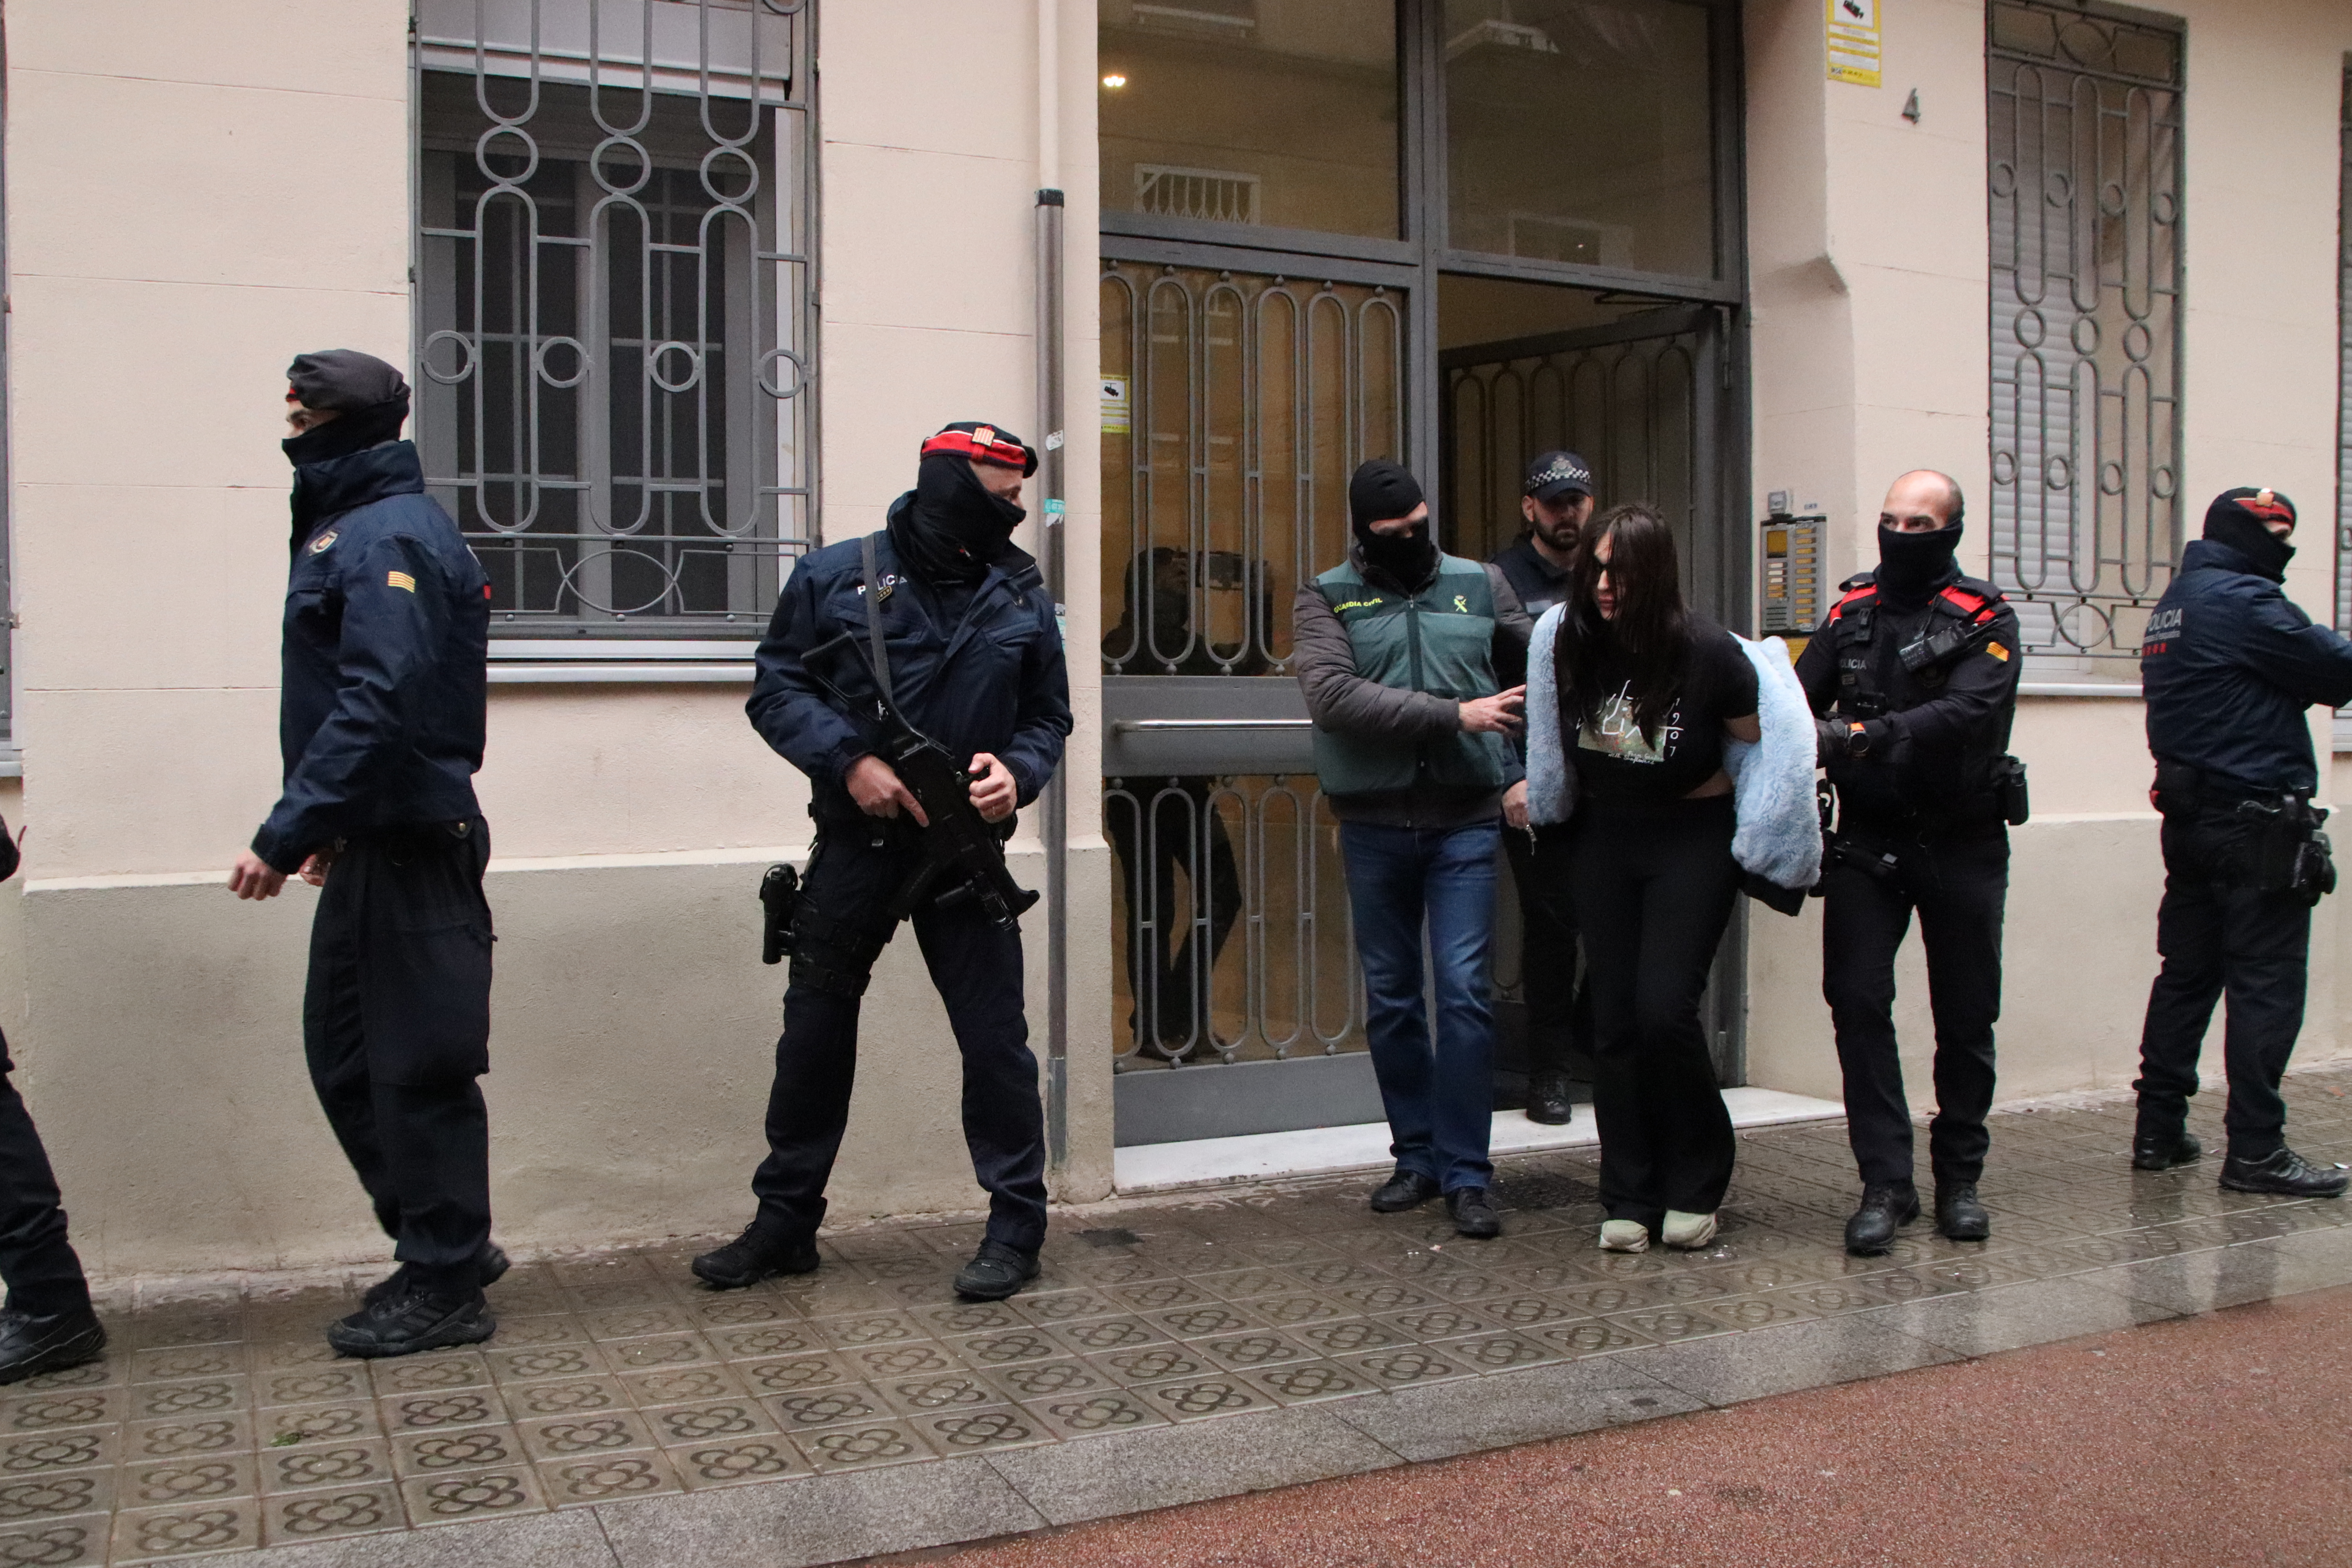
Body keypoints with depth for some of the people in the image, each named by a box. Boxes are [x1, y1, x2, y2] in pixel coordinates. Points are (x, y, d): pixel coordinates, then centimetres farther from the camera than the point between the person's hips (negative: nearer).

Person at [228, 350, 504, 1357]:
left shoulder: (389, 537, -15)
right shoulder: (351, 529, 17)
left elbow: (377, 704, -25)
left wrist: (287, 834, -25)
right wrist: (327, 823, 17)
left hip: (410, 849, -10)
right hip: (373, 844, 10)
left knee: (416, 1066, -2)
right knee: (343, 1054, 15)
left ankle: (445, 1289, 10)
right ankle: (445, 1246, 26)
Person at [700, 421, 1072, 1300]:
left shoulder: (1021, 598, 6)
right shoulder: (836, 577, -1)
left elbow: (1048, 718, 10)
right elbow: (777, 689, -2)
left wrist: (1017, 773, -11)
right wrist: (849, 759, -16)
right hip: (854, 846, 0)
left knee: (995, 1038, 0)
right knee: (814, 1032, 10)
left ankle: (1016, 1227, 14)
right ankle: (785, 1222, 26)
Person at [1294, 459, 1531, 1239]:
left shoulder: (1479, 585, 8)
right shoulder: (1325, 600, 1)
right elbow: (1334, 697, -16)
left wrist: (1530, 772, 1)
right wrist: (1456, 714, -17)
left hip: (1466, 823, 0)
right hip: (1373, 827, 1)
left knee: (1465, 992, -6)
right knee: (1390, 998, 9)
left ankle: (1466, 1175, 3)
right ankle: (1416, 1158, 24)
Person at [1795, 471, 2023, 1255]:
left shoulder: (1985, 621, -4)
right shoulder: (1851, 612, 9)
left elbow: (1966, 712, -21)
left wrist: (1866, 734, -34)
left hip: (1962, 843, -2)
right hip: (1869, 838, 2)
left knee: (1965, 1016, 7)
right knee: (1857, 1002, -7)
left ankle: (1959, 1177, 22)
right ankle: (1886, 1183, 0)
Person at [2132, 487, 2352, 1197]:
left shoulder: (2173, 603, 16)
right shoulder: (2243, 601, -13)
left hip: (2191, 814, 9)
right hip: (2256, 825, -9)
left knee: (2186, 974, 13)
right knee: (2267, 986, -4)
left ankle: (2158, 1130, 17)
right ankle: (2255, 1150, -1)